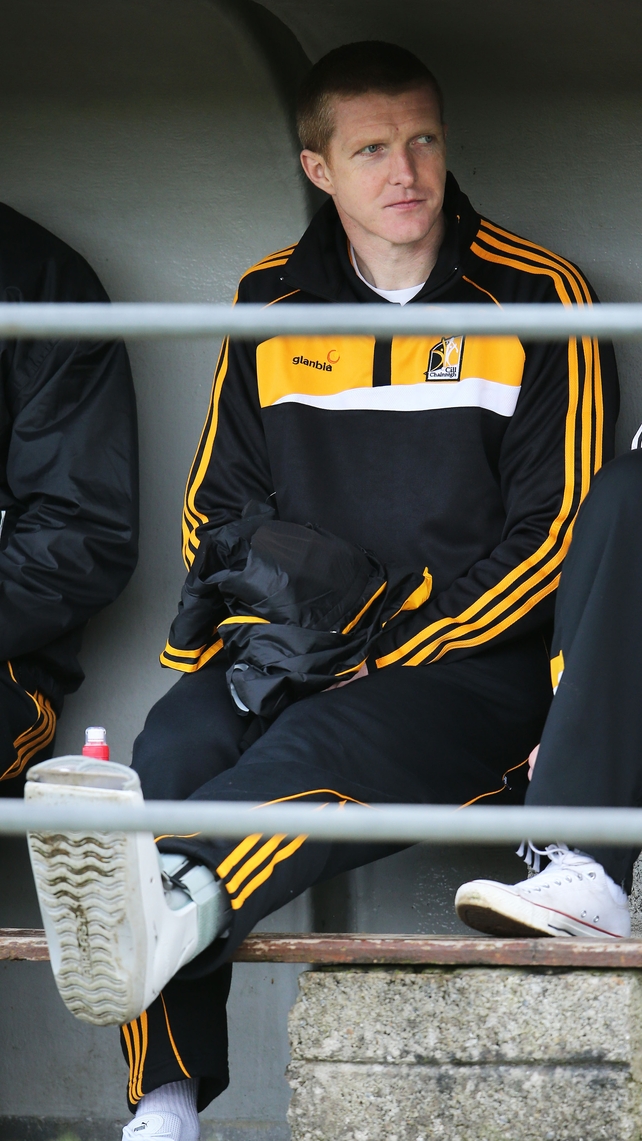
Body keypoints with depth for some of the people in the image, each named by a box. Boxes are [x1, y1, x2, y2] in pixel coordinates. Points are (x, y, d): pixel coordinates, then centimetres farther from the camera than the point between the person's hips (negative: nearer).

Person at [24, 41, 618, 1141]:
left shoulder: (537, 300, 1)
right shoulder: (271, 304, 14)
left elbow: (552, 534, -3)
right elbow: (221, 508, 20)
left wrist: (388, 653, -13)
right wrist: (233, 642, -1)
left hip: (479, 667, -4)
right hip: (291, 654, 4)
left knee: (320, 748, -37)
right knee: (176, 745, -28)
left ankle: (174, 907, -70)